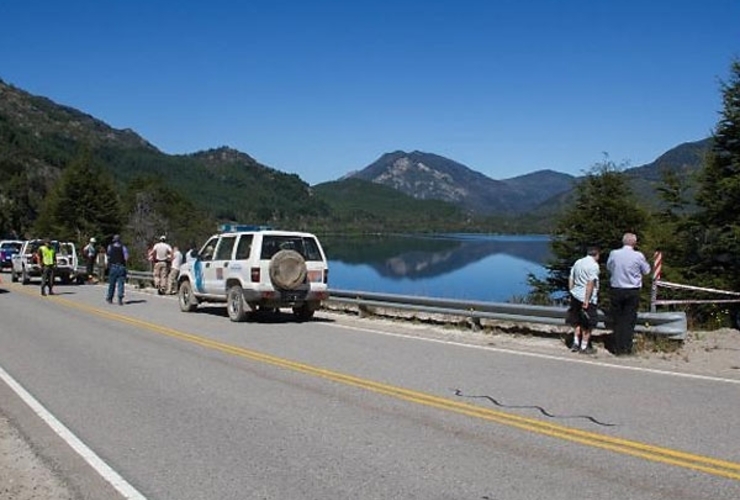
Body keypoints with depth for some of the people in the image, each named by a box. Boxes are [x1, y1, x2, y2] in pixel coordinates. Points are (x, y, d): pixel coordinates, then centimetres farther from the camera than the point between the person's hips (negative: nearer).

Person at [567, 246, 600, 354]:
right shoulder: (594, 265, -12)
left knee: (579, 322, 20)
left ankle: (576, 343, 19)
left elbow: (570, 279, 13)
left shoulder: (578, 262, 11)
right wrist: (586, 300, -20)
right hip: (587, 298, -7)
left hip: (576, 296, 7)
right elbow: (590, 283, -19)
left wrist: (571, 292, 20)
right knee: (589, 323, 5)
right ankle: (584, 347, 9)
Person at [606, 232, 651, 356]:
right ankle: (626, 347, 5)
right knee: (629, 320, 5)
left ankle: (617, 348, 12)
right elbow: (646, 271, 5)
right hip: (632, 291, -2)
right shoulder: (638, 256, -9)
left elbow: (608, 267, 13)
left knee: (617, 319, 9)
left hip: (616, 290, 2)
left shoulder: (613, 254, -4)